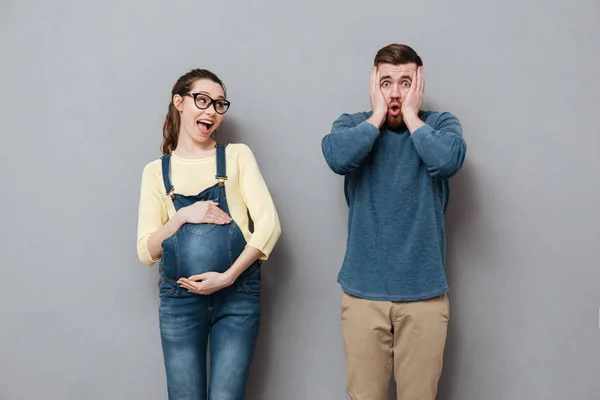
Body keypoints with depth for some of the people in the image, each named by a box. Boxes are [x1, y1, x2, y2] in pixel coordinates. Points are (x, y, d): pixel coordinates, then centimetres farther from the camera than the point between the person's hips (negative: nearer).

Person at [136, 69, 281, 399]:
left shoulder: (237, 156, 5)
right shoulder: (156, 171, 7)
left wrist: (227, 277, -13)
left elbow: (269, 224, -4)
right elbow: (146, 251, 4)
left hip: (237, 297, -1)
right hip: (179, 300, 1)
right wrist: (183, 216, -11)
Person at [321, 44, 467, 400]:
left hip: (424, 291, 0)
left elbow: (447, 160, -18)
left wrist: (410, 115, -7)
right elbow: (338, 157, -18)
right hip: (363, 290, 0)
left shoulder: (441, 124, 4)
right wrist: (378, 115, -6)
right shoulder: (352, 125, 5)